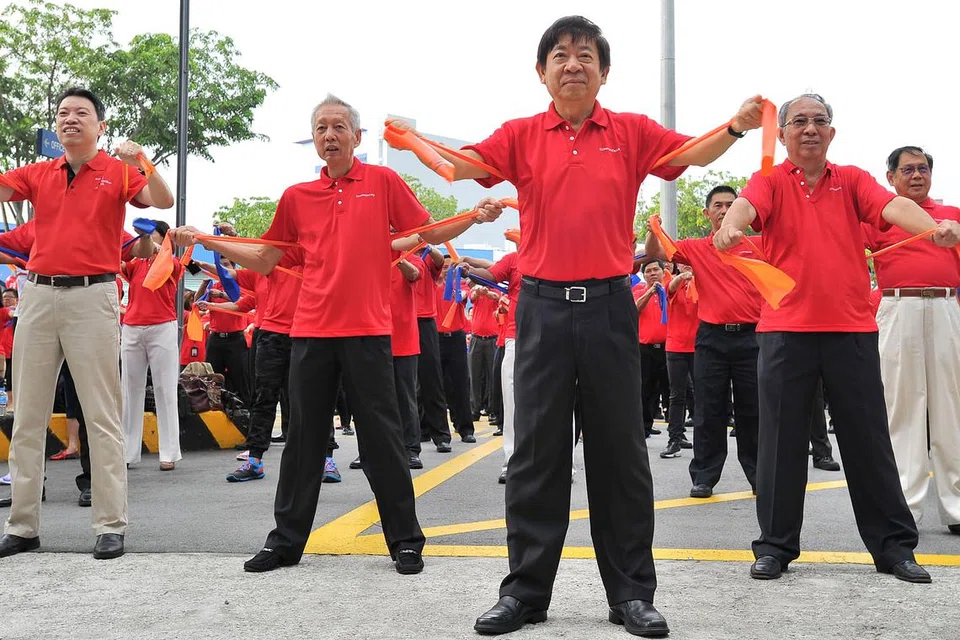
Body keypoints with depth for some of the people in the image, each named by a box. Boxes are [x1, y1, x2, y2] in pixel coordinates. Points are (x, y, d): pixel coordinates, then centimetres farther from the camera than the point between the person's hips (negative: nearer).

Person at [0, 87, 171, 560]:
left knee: (102, 416, -2)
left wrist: (141, 162, -26)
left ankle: (110, 525, 3)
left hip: (92, 296, -4)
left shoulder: (118, 171, 3)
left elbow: (163, 201, -12)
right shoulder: (38, 174, 14)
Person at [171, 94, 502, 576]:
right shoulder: (297, 197, 11)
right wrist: (204, 241, 10)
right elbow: (264, 260, 16)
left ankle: (405, 540, 14)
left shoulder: (383, 181, 4)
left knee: (382, 439, 2)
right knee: (303, 439, 9)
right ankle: (286, 540, 21)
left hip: (367, 331, -3)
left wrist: (475, 217, -9)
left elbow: (431, 233, 7)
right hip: (311, 332, 3)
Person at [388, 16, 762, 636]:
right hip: (543, 305, 0)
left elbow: (695, 153, 1)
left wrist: (736, 127, -18)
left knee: (620, 449, 6)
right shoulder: (522, 135, 8)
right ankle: (527, 589, 16)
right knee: (537, 450, 5)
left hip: (609, 306, 0)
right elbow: (461, 164, -1)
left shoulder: (632, 132, 8)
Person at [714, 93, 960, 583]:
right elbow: (745, 204, -17)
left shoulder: (853, 181, 10)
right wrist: (730, 226, -41)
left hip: (852, 329, 2)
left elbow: (895, 206, -8)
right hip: (785, 329, -1)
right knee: (782, 440, 3)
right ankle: (776, 546, 15)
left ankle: (893, 545, 19)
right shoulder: (770, 182, 5)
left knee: (868, 438, 7)